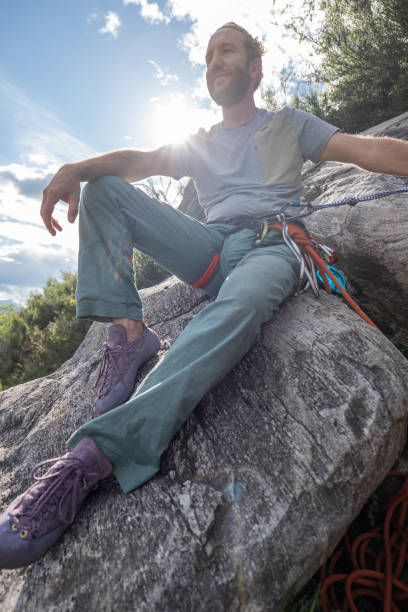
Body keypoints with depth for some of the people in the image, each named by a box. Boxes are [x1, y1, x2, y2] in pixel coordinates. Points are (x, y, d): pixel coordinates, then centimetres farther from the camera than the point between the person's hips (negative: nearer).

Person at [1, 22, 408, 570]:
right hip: (212, 249, 4)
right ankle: (129, 330, -24)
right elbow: (141, 161, 10)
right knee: (103, 188, -7)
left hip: (270, 246, -3)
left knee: (240, 306, -40)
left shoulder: (288, 124, 23)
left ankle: (97, 453, -47)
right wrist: (76, 167, -9)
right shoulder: (200, 145, 29)